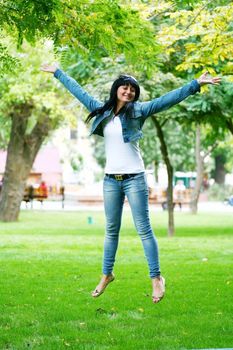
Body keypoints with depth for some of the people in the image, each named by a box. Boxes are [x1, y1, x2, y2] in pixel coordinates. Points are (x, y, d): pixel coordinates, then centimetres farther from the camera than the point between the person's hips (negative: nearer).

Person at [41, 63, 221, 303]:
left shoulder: (138, 111, -2)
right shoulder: (102, 111, 9)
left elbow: (168, 99, -10)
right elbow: (78, 91, 19)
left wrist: (196, 84, -19)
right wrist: (57, 73, 27)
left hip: (134, 179, -4)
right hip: (110, 179, 4)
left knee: (144, 229, -4)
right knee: (111, 230, 13)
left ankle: (156, 278, 1)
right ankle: (107, 274, 24)